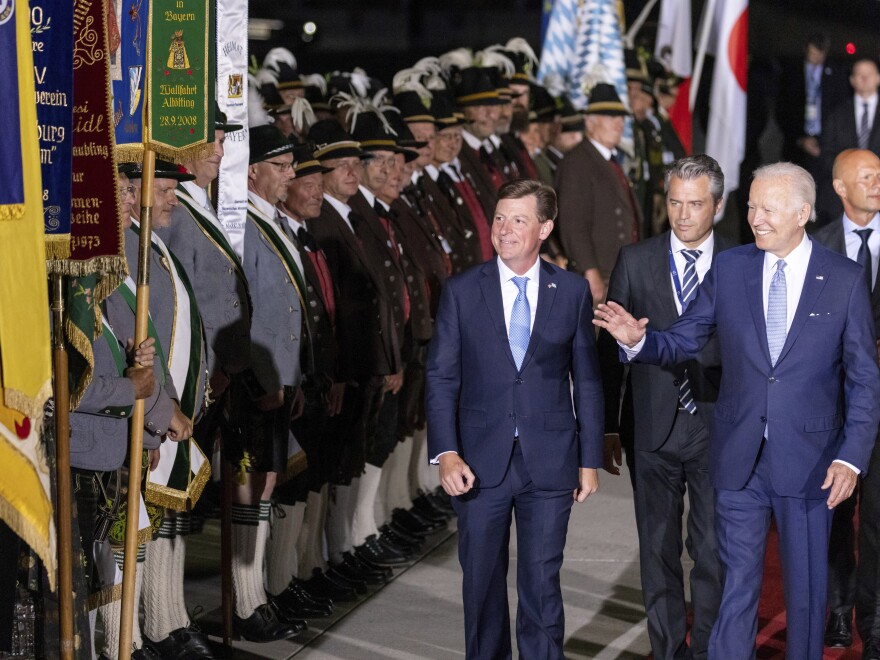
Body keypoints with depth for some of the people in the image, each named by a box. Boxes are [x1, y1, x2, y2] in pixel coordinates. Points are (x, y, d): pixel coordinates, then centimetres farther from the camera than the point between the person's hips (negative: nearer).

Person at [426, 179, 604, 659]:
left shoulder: (572, 292, 2)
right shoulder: (462, 292, 0)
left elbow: (586, 381, 6)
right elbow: (441, 379, -1)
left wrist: (589, 459, 4)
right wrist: (446, 453, -12)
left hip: (549, 461, 0)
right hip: (481, 461, 0)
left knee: (542, 583, 4)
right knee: (482, 579, 11)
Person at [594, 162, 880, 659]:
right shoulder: (728, 269, 1)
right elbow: (683, 343, 5)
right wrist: (638, 340, -17)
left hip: (809, 462, -1)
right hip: (740, 459, 1)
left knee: (807, 587, 11)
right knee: (736, 585, 7)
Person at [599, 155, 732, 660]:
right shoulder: (635, 262, 3)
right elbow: (611, 348, 5)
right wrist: (607, 427, 3)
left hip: (718, 428, -1)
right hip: (652, 428, 2)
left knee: (714, 550, 2)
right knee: (658, 551, 9)